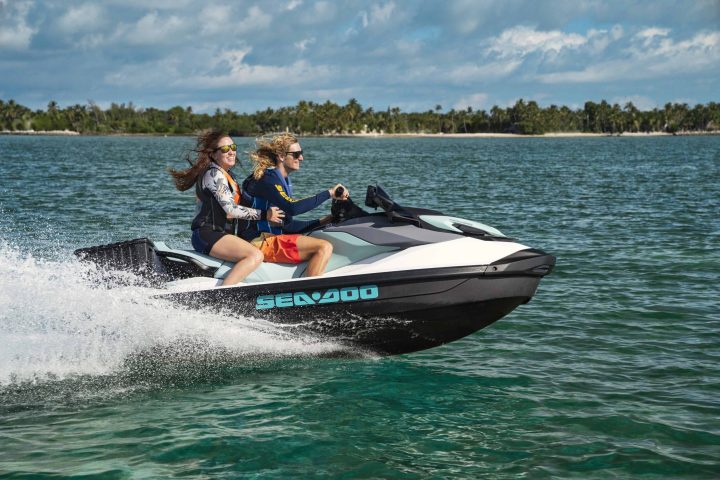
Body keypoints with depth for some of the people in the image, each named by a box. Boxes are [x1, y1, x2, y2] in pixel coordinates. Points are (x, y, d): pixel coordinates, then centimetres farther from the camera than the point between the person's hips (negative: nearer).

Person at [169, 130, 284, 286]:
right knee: (255, 256, -26)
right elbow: (231, 210, -19)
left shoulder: (226, 174, 20)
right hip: (208, 235, -11)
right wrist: (264, 215, -13)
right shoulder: (214, 174, -11)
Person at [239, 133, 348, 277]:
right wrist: (328, 193, -21)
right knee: (325, 247, -21)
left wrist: (322, 221, 11)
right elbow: (293, 208, -27)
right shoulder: (267, 179, -11)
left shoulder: (285, 181, 18)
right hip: (262, 242, -10)